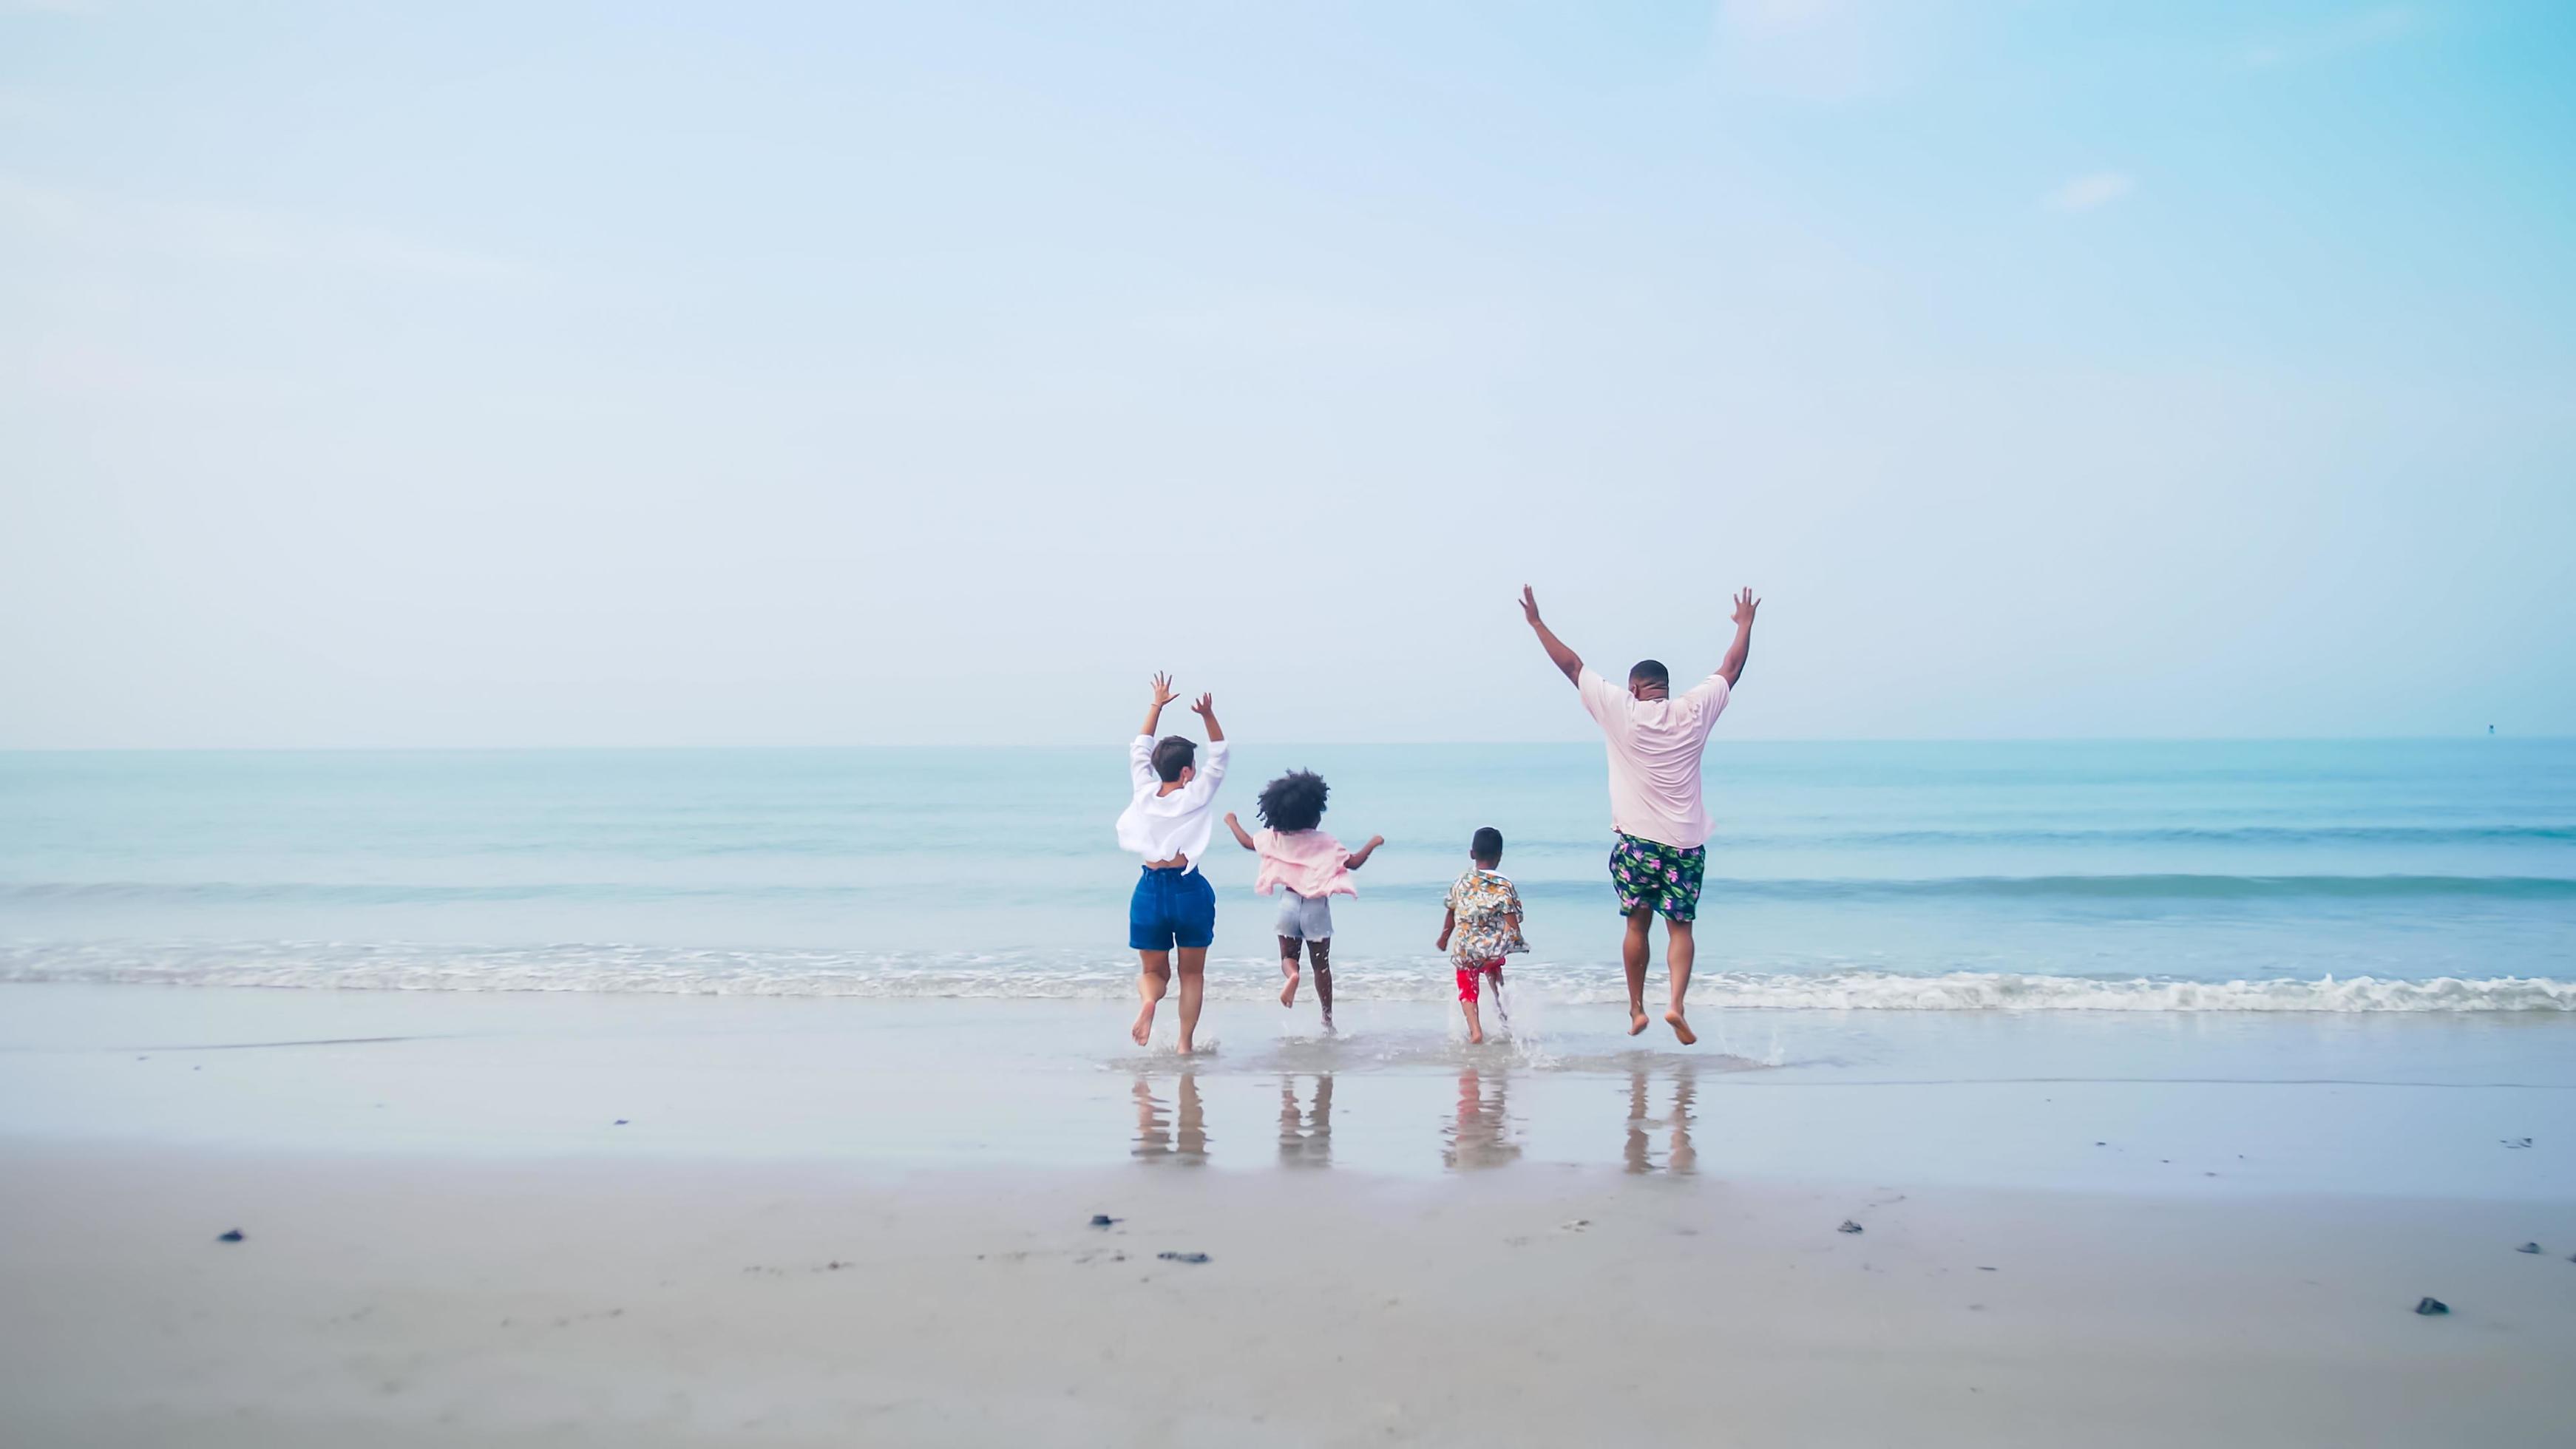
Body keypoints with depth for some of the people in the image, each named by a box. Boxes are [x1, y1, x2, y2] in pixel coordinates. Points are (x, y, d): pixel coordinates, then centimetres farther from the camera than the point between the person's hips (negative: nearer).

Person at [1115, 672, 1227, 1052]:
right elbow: (1219, 754, 5)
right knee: (1192, 973, 14)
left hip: (1150, 891, 2)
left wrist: (1157, 705, 21)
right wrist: (1209, 716, -4)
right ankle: (1186, 1043, 8)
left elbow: (1140, 750, 17)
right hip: (1190, 892, -2)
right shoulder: (1196, 796, -6)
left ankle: (1149, 999, -20)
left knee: (1153, 971, 14)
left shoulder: (1145, 793, 2)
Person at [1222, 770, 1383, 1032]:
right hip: (1317, 907, -2)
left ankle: (1292, 975, -22)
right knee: (1321, 964, 10)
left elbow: (1248, 842, 13)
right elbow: (1353, 862, -12)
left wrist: (1232, 823, 32)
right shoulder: (1324, 842, -13)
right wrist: (1372, 844, 5)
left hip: (1289, 902, 2)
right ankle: (1327, 1018, 14)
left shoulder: (1276, 838, -1)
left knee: (1288, 956, 15)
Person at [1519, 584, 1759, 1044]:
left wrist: (1537, 622, 12)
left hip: (1637, 838, -1)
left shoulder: (1620, 710, -3)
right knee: (1679, 926, 4)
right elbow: (1732, 668, 16)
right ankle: (1677, 1003, -13)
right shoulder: (1694, 711, 2)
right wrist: (1745, 624, 31)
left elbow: (1573, 665, 3)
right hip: (1686, 841, 1)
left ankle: (1637, 1008, 15)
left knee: (1637, 924, 11)